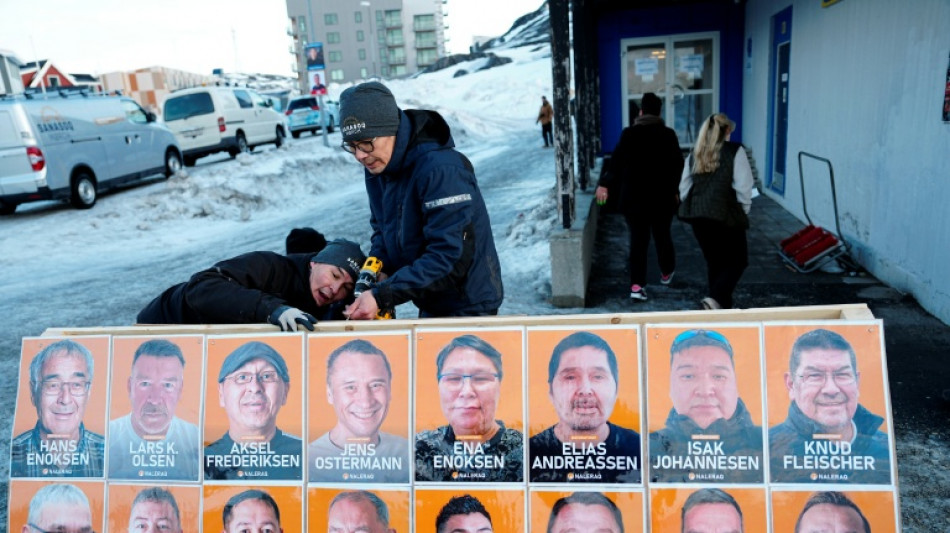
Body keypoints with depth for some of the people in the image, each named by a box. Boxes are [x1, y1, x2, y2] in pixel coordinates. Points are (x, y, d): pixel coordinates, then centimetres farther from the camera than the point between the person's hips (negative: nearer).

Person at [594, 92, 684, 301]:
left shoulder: (628, 134, -4)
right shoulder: (668, 135, -1)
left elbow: (615, 162, -5)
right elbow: (678, 165, 2)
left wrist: (604, 184, 5)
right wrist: (675, 190, 14)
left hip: (633, 196, -1)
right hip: (662, 196, 1)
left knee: (638, 239, 1)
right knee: (662, 235, 18)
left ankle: (637, 285, -7)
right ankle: (666, 272, 37)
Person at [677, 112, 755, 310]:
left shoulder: (695, 154, 11)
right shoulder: (735, 151, -3)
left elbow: (684, 189, 10)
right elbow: (743, 187, -9)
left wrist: (698, 205, 17)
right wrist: (744, 211, 4)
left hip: (697, 215, 5)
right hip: (726, 215, -5)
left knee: (714, 261, 17)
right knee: (737, 261, 7)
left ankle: (722, 307, 23)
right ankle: (715, 298, -13)